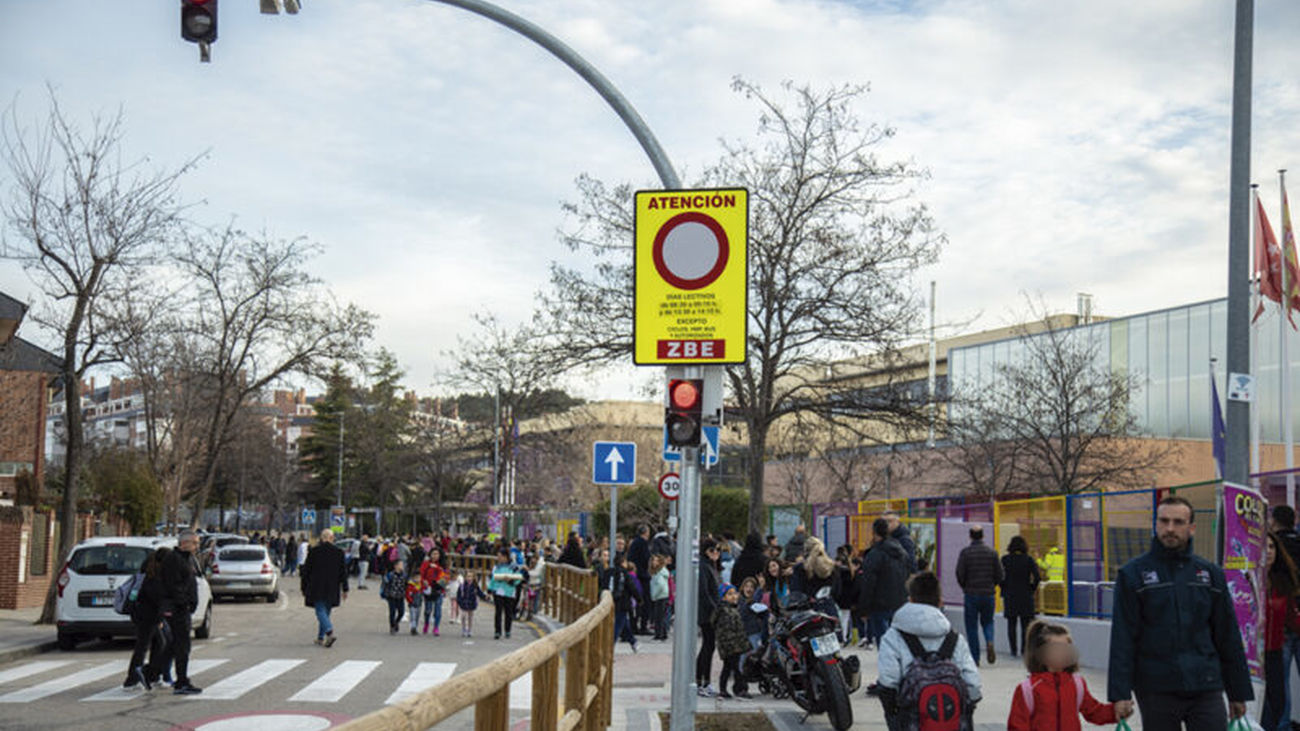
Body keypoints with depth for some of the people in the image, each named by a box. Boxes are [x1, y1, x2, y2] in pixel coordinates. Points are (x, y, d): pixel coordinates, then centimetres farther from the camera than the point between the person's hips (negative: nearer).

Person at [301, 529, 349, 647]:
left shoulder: (313, 551, -6)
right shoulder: (339, 552, 0)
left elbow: (306, 571, -1)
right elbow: (344, 572, 3)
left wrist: (304, 588, 8)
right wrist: (345, 589, 9)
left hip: (316, 588, -3)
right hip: (332, 589, 3)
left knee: (320, 611, -5)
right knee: (326, 611, 15)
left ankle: (329, 632, -26)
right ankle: (321, 637, 20)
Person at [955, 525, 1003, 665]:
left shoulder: (965, 552, -7)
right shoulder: (992, 553, 1)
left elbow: (960, 574, -8)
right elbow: (999, 574, 2)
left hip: (971, 594, -2)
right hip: (988, 594, 2)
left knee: (972, 626, 6)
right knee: (987, 622, 19)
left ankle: (975, 658, 5)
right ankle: (990, 642, -10)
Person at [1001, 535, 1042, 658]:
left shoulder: (1005, 560, -5)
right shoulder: (1029, 560, -5)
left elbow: (1000, 577, -7)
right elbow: (1037, 577, -9)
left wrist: (1004, 588, 8)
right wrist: (1032, 589, 6)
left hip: (1010, 596, 0)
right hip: (1026, 596, 0)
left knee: (1011, 624, 7)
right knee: (1025, 625, 6)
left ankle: (1013, 651, 7)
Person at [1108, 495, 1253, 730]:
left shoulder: (1211, 574, 10)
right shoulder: (1133, 574, 0)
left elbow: (1229, 637, 13)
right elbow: (1122, 639, -5)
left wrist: (1238, 692, 11)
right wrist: (1120, 693, -12)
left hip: (1206, 689, 2)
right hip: (1156, 692, -2)